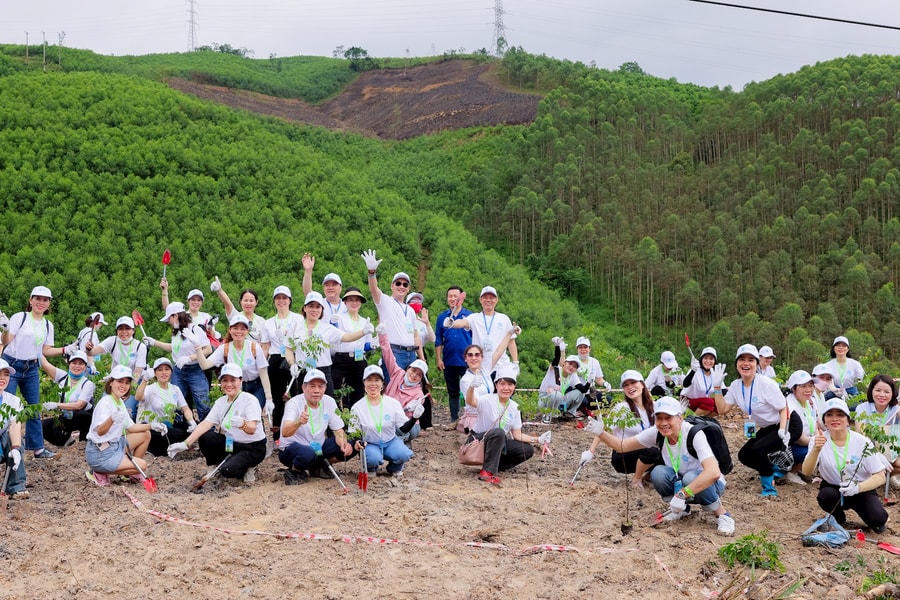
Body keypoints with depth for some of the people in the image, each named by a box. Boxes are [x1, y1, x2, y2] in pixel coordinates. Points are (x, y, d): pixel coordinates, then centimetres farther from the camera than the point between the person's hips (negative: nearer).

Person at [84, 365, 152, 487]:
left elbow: (130, 427, 15)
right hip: (100, 453, -9)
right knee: (142, 465, -14)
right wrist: (112, 419, -55)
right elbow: (100, 431, -35)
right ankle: (100, 474, -7)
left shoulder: (120, 402, 8)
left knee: (146, 435, 12)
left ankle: (134, 472, 20)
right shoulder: (105, 403, -22)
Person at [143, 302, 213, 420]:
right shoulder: (176, 333, 12)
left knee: (202, 406, -8)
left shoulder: (195, 330, -11)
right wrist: (154, 343, 26)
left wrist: (189, 358, -19)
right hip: (178, 372, 7)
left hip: (195, 371, -7)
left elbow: (208, 350, -14)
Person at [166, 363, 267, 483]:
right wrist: (185, 444, -21)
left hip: (253, 448, -6)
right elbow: (205, 424, -8)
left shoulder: (250, 400, -16)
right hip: (231, 444, 6)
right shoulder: (220, 402, 2)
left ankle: (247, 468, 3)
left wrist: (242, 424, -53)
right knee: (204, 437, -16)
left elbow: (252, 429, -29)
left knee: (227, 470, -28)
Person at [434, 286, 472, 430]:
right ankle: (454, 419, 18)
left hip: (466, 361, -3)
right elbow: (438, 340, 7)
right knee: (452, 392, 11)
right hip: (449, 362, 3)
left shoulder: (470, 316, 0)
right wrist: (438, 359, 1)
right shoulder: (442, 317, 6)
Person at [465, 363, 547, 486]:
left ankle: (492, 467, 1)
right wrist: (472, 387, -63)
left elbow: (517, 435, 3)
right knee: (498, 433, -36)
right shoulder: (488, 400, -19)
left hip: (498, 444, 7)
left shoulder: (514, 407, -1)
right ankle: (487, 471, -28)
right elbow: (470, 401, -42)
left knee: (528, 450, -6)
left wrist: (537, 440, -10)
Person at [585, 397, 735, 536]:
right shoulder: (656, 433, -14)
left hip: (706, 484, -5)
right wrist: (601, 433, -30)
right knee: (658, 473, -24)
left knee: (690, 478, -36)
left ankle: (722, 515, -12)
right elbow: (622, 446, -11)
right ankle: (681, 509, 2)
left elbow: (713, 472, -42)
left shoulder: (694, 434, -29)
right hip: (679, 483, 5)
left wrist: (682, 495, -46)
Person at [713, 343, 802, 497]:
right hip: (767, 428, 8)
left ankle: (768, 485, -7)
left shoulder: (766, 383, -23)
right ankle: (775, 470, 25)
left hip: (788, 425, -8)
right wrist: (717, 387, -12)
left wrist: (783, 431, -31)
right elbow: (722, 410, -4)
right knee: (744, 455, 3)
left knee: (757, 449, -27)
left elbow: (784, 408, -17)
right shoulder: (736, 386, -3)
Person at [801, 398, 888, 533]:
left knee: (878, 518, -28)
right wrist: (816, 449, -44)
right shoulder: (819, 440, -12)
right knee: (827, 496, -33)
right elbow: (806, 472, -25)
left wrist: (858, 487, -32)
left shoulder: (862, 442, -14)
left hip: (862, 489, -1)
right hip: (833, 488, 1)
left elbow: (880, 477, -13)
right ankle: (839, 518, 2)